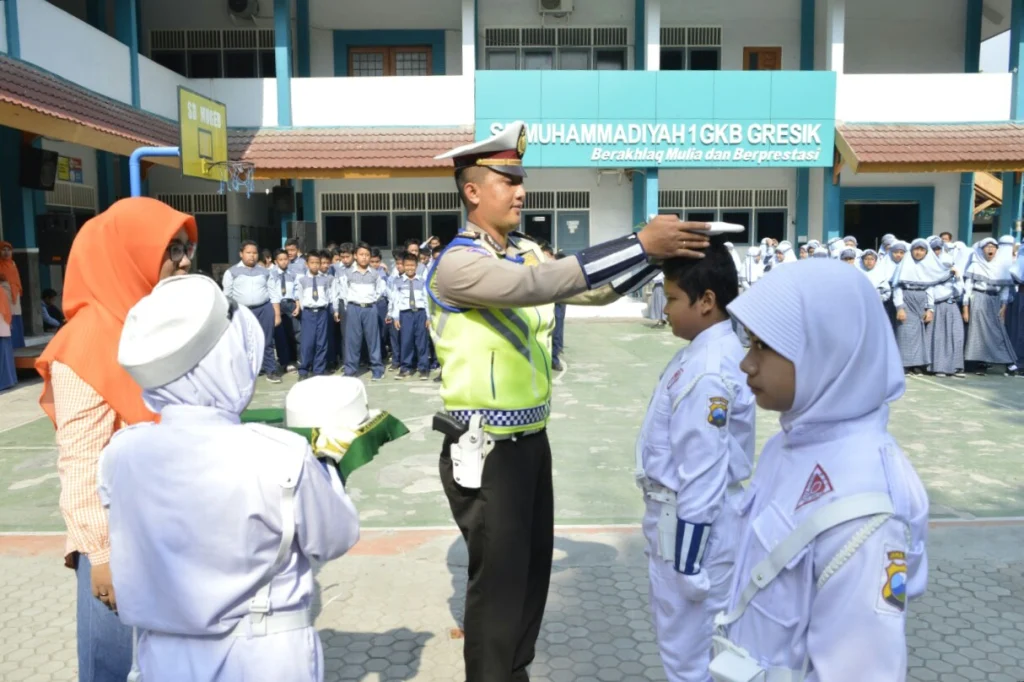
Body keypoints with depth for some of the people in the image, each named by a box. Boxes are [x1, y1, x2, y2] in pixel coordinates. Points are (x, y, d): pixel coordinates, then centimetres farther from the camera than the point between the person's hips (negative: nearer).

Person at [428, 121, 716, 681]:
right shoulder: (458, 262, -17)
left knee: (533, 567, 19)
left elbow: (593, 291, 5)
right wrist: (642, 244, -34)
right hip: (486, 450, -8)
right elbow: (542, 284, -33)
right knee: (498, 577, 5)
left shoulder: (525, 252, 7)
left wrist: (660, 249, -9)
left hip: (531, 440, 8)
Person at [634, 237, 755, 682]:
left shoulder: (707, 371, -27)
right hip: (683, 517, 10)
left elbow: (702, 477, -25)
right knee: (686, 641, 26)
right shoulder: (712, 351, 5)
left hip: (693, 523, -10)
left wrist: (687, 563, -18)